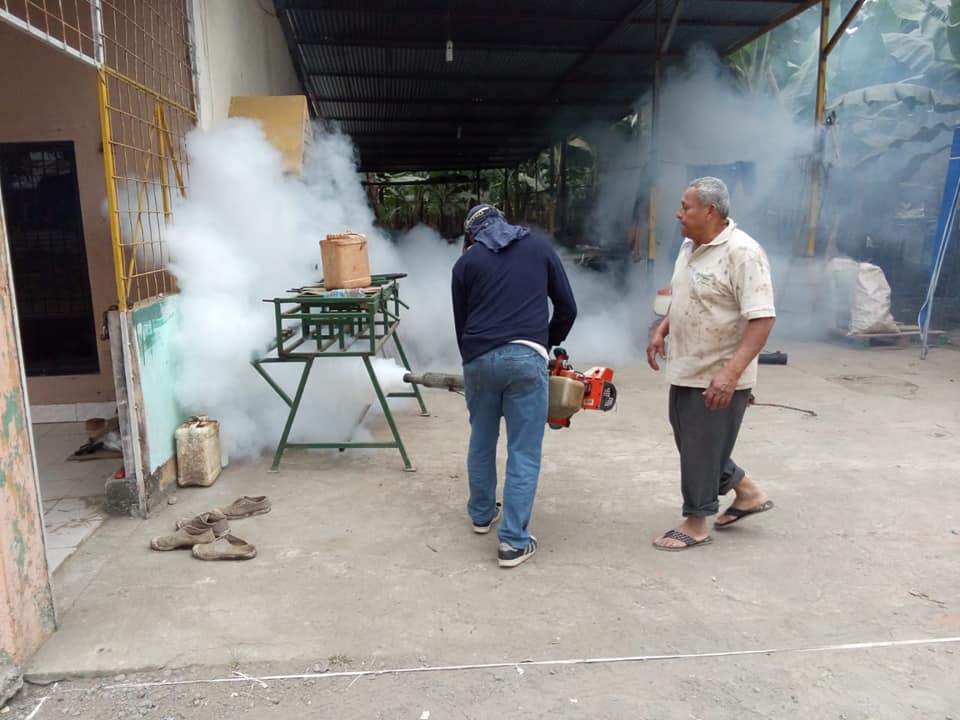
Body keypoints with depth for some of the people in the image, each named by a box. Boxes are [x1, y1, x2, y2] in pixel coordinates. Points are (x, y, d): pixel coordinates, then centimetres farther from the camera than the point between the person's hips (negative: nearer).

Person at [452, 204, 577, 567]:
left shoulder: (466, 261, 14)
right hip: (525, 358, -2)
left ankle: (481, 514, 38)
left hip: (479, 358, 2)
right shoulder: (539, 245, 14)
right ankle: (514, 541, 4)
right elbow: (567, 307, 13)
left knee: (481, 441, 21)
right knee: (524, 453, 3)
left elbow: (461, 324, 16)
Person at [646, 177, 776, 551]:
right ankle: (748, 492, 38)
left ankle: (695, 524, 22)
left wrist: (731, 373, -32)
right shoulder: (690, 246, 8)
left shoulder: (742, 252, -21)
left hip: (718, 379, -9)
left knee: (701, 449, 3)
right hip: (686, 369, 9)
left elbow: (762, 319, -26)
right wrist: (661, 330, 9)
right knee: (690, 442, 20)